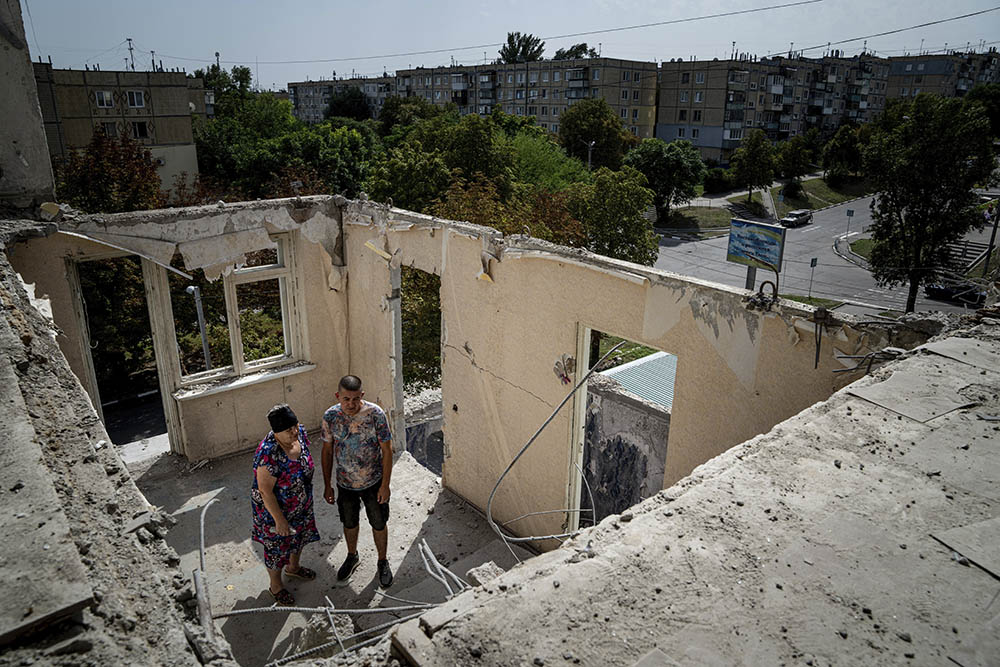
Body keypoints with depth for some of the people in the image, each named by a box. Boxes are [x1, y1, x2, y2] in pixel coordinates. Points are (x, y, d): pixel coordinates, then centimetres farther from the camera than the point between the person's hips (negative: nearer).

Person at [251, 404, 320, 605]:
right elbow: (265, 492, -28)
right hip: (275, 509, -7)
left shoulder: (299, 433, -17)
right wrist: (279, 520, -20)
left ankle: (293, 567, 60)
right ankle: (275, 586, 46)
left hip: (301, 504, 7)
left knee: (300, 536, 29)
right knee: (277, 547, 18)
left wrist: (307, 492, 16)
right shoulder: (268, 455, -39)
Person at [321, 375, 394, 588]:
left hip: (373, 482, -2)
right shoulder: (330, 416, -15)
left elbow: (387, 450, -15)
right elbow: (327, 451, -2)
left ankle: (383, 562, 39)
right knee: (349, 523, 23)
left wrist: (385, 484, -14)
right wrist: (327, 485, 2)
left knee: (379, 524, 15)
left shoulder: (375, 414, -23)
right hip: (345, 483, 2)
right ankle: (352, 557, 50)